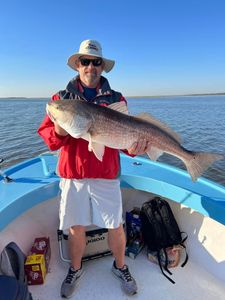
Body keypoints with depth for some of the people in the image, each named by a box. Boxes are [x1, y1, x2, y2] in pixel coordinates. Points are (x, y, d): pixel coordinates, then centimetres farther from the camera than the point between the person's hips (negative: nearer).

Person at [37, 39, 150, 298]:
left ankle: (120, 267, 40)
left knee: (116, 227, 10)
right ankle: (75, 270, 42)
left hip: (106, 175, 0)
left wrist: (134, 146, -20)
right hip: (72, 174, 1)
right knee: (76, 228, 14)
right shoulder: (62, 97, 6)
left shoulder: (116, 99, 5)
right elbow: (47, 136, 0)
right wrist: (59, 131, -22)